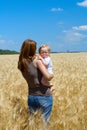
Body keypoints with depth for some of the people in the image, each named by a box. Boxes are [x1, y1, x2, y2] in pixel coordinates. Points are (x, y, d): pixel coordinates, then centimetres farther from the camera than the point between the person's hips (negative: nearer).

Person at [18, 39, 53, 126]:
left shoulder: (21, 65, 2)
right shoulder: (37, 61, -16)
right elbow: (48, 77, -22)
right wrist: (52, 75, -1)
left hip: (31, 96, 6)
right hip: (44, 96, -6)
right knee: (44, 122, 6)